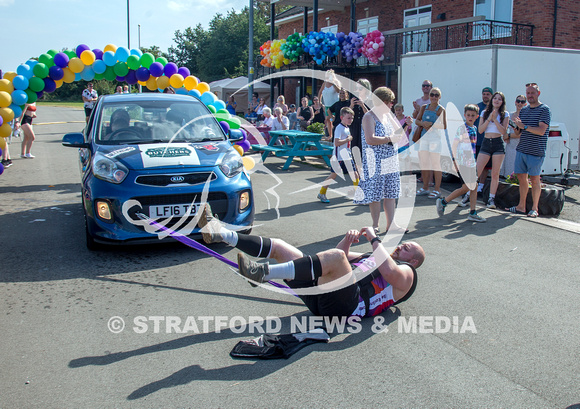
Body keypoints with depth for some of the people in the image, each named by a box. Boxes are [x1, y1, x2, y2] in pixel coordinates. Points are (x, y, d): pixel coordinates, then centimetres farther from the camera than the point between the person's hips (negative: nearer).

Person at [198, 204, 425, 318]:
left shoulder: (407, 272, 13)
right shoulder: (374, 258, 38)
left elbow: (390, 272, -12)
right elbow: (344, 256, 33)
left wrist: (374, 239, -4)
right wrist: (348, 240, 12)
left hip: (347, 302, -8)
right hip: (319, 297, 8)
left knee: (335, 256, -37)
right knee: (278, 246, 3)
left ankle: (263, 273, -46)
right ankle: (220, 233, -3)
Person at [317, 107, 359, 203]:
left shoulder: (347, 128, 13)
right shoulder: (339, 128, -15)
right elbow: (336, 143, -25)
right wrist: (348, 139, -17)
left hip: (347, 156, 8)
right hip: (339, 157, -8)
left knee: (355, 175, 4)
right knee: (333, 175, -1)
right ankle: (321, 193, 13)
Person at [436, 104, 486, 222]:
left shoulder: (474, 128, 12)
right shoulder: (462, 128, -10)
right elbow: (454, 145, -11)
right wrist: (456, 160, -13)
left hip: (471, 162, 7)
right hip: (463, 163, -7)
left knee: (474, 186, 5)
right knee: (466, 187, -7)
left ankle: (473, 213, 10)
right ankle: (443, 201, 6)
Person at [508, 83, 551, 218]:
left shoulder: (544, 110, -6)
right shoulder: (523, 110, 14)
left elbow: (541, 131, -18)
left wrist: (524, 126, -23)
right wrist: (517, 128, -4)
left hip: (536, 151, -6)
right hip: (521, 149, 6)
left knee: (534, 179, -1)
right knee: (521, 177, 8)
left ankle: (534, 208, 7)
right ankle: (521, 206, 17)